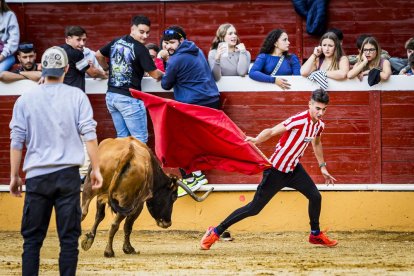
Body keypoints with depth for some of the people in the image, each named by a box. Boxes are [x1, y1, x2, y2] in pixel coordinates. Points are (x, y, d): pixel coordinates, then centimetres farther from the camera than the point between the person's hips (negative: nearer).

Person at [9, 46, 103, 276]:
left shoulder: (25, 99, 4)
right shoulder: (76, 96, 2)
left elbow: (17, 140, 4)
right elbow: (89, 134, -3)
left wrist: (14, 176, 10)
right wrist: (96, 169, 3)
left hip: (36, 176, 1)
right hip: (68, 174, 0)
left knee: (32, 238, 5)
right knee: (69, 237, 3)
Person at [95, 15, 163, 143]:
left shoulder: (116, 42, 7)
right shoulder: (140, 49, -12)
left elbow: (99, 55, 22)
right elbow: (155, 75, -9)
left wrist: (107, 68, 38)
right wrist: (163, 75, 13)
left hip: (111, 95, 8)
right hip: (128, 98, -8)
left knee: (122, 137, 13)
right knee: (140, 138, -3)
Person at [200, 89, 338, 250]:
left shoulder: (319, 125, 0)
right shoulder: (299, 120, -26)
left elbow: (316, 142, 21)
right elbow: (272, 131, -32)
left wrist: (322, 167, 26)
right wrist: (256, 140, -47)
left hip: (294, 168, 7)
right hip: (276, 170, -7)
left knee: (315, 196, 3)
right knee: (254, 208, -4)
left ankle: (315, 234, 29)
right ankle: (215, 232, 5)